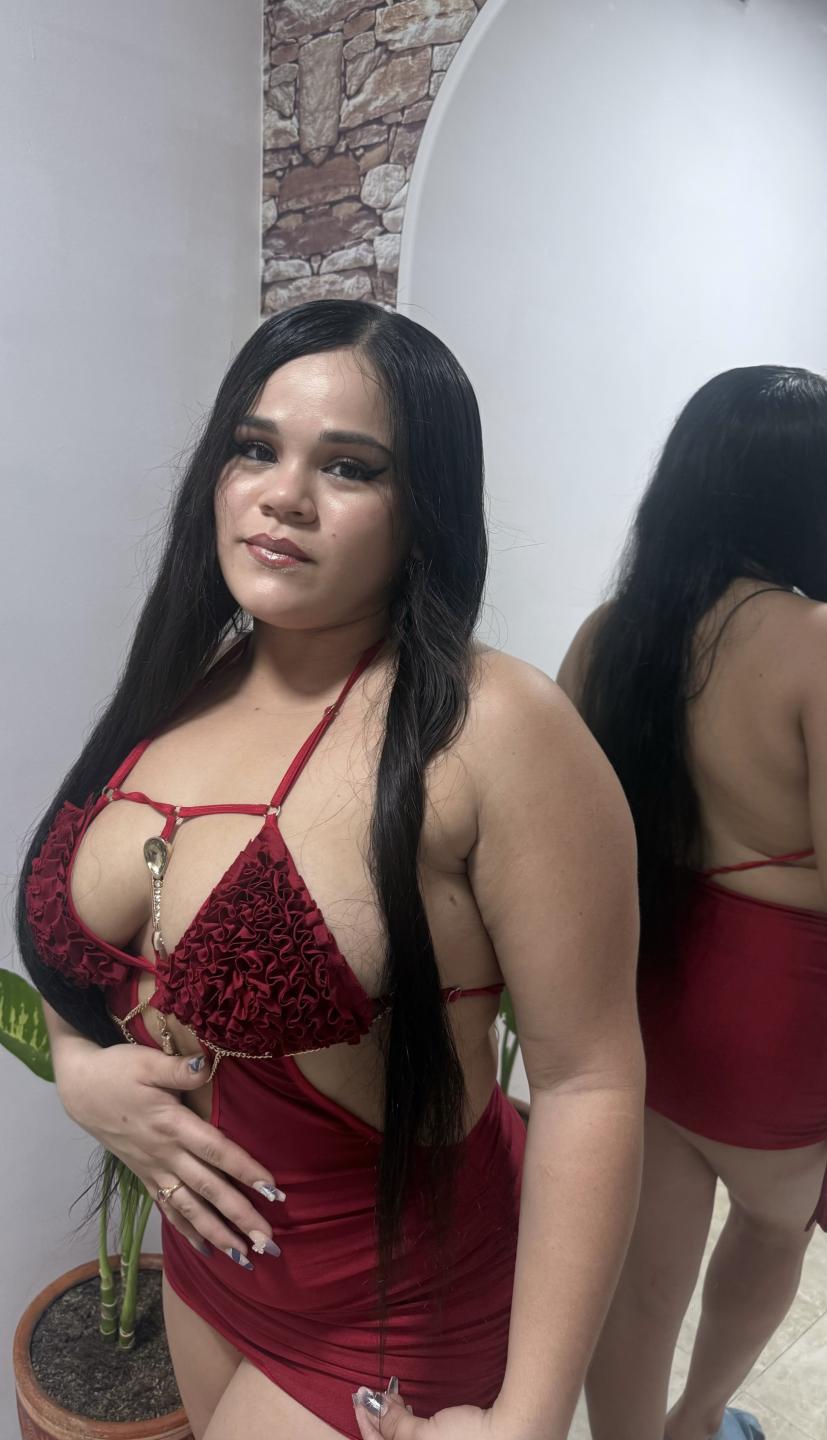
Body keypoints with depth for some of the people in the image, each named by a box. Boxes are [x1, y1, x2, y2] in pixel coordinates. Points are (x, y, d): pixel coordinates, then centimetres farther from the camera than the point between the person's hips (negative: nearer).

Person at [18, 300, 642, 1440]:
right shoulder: (183, 691, -4)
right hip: (208, 1251, 7)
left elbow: (587, 1081, -22)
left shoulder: (491, 733, -26)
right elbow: (74, 934, 9)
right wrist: (77, 1066, -10)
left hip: (389, 1310, -6)